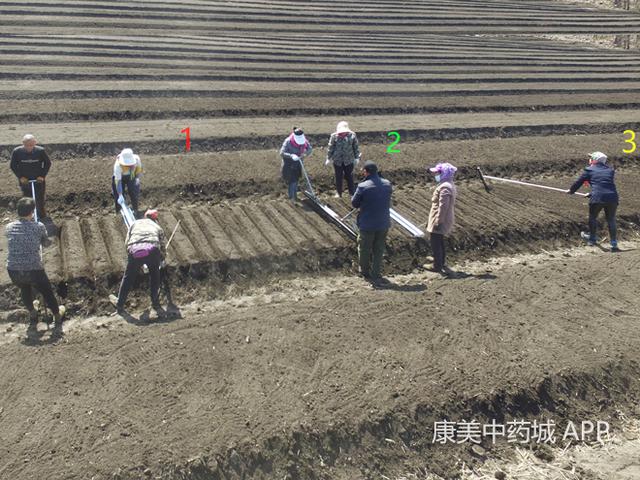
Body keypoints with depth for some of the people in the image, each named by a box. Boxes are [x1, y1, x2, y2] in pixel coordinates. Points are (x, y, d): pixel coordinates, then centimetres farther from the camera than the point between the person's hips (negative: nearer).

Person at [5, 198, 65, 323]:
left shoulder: (9, 227, -1)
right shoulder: (39, 227, -9)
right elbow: (46, 243, 8)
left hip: (13, 271, 3)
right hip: (34, 270, -3)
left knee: (25, 289, 36)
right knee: (47, 292, 24)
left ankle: (32, 313, 53)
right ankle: (57, 314, 46)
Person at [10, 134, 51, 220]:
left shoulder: (40, 151, -16)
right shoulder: (17, 151, -14)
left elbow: (48, 163, -2)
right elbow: (13, 165, 0)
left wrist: (42, 175, -9)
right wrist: (20, 177, -9)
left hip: (38, 180, -1)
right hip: (24, 180, 1)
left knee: (39, 199, 8)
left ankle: (42, 216, 28)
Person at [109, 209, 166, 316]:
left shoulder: (135, 223, 31)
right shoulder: (158, 227, 31)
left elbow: (126, 243, 24)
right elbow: (162, 247, 32)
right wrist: (160, 260, 51)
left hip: (135, 251, 1)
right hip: (152, 250, 0)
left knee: (128, 278, 20)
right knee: (155, 276, 25)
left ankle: (119, 305, 37)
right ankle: (156, 304, 30)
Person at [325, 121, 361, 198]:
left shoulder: (352, 136, -9)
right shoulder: (334, 136, -11)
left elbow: (356, 147, 1)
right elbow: (330, 148, -1)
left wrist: (357, 157, 3)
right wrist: (328, 158, 3)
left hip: (349, 160, 0)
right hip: (337, 160, 0)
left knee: (349, 176, 9)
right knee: (338, 177, 10)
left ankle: (352, 191, 24)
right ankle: (338, 193, 25)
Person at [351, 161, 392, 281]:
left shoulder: (363, 186, -20)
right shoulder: (387, 184, -4)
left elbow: (354, 203, -9)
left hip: (367, 225, -4)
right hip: (383, 224, 4)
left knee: (364, 249, 16)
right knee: (379, 250, 16)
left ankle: (365, 272, 30)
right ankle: (376, 274, 23)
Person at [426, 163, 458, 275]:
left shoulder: (444, 187, -20)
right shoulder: (449, 186, 14)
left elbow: (443, 206, -25)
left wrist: (438, 221, -24)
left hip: (440, 221, -11)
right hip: (446, 220, 11)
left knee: (435, 244, -5)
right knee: (440, 243, 19)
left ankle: (438, 266, -1)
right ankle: (441, 264, 29)